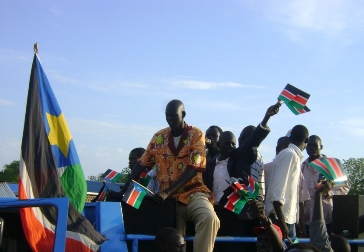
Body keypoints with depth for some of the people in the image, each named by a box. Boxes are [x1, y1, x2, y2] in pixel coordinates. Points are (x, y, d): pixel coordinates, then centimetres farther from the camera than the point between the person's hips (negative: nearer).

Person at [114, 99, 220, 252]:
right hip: (169, 198, 3)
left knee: (209, 219, -32)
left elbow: (193, 169, -12)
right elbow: (142, 164, 13)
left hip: (193, 193, -3)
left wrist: (167, 192, -21)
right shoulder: (159, 137, 9)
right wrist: (124, 189, 3)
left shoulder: (196, 135, -3)